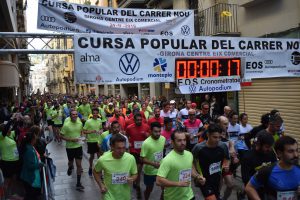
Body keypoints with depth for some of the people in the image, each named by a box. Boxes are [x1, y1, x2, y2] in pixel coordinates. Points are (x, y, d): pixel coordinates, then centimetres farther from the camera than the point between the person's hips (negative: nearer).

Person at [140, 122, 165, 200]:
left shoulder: (163, 139, -9)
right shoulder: (146, 143, -26)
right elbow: (142, 159, -22)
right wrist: (153, 164, -34)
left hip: (161, 169, 4)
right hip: (150, 171, -4)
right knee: (149, 189, 15)